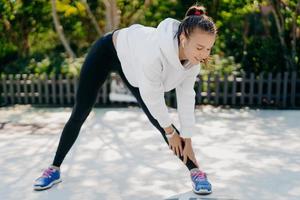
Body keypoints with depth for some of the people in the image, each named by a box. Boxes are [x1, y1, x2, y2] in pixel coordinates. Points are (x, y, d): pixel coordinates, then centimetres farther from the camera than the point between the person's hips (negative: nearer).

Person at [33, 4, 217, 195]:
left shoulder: (194, 58, -26)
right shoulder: (155, 51, -46)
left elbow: (186, 97, -13)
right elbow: (153, 97, -32)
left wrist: (188, 139, -9)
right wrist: (170, 131, -17)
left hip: (132, 64, 5)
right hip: (108, 51, -4)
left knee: (158, 120, -3)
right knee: (79, 114, 2)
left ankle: (196, 171, 6)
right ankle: (54, 169, 18)